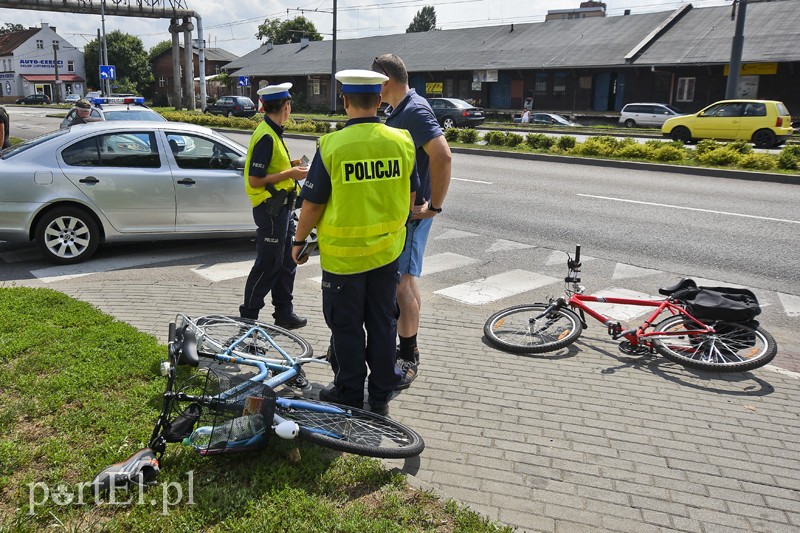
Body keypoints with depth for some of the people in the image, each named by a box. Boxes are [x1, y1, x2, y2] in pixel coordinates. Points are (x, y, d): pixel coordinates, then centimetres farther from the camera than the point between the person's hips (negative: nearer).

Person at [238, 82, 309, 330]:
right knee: (267, 265, -2)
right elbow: (254, 180, -21)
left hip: (282, 208, 10)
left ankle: (284, 314, 24)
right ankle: (247, 316, 10)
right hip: (271, 210, -10)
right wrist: (290, 174, -18)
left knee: (286, 263, 14)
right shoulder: (266, 137, -18)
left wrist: (290, 166, 10)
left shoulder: (272, 132, 13)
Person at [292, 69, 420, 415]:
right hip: (387, 250, 4)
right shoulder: (402, 141, -3)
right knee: (382, 322, 15)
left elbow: (312, 204, -11)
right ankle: (381, 395, 26)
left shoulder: (332, 146, -15)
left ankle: (349, 394, 23)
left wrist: (300, 241, 4)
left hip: (342, 253, -4)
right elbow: (409, 197, 7)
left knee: (346, 325, 10)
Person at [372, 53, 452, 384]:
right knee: (405, 279, 17)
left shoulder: (415, 111, -18)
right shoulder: (399, 111, 14)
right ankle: (408, 348, 30)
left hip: (411, 211, -10)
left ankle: (407, 360, 5)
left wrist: (434, 206, -24)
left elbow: (443, 156, -29)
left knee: (401, 282, -6)